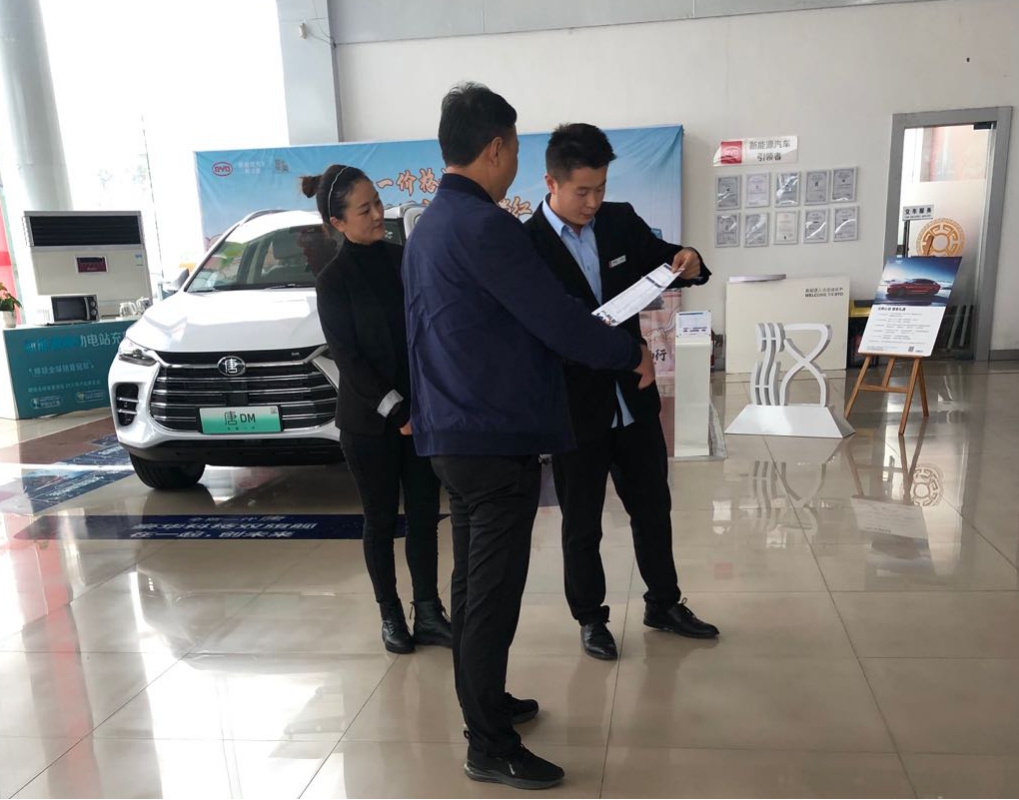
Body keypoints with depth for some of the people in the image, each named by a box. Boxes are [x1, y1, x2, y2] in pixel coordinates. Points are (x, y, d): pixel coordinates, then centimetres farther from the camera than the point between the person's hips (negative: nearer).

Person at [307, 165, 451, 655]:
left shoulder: (403, 258, 4)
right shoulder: (333, 282, -8)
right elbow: (348, 359, -10)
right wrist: (395, 412, -14)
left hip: (422, 412, 4)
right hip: (369, 422, -4)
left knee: (424, 516, 8)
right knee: (381, 521, 9)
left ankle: (428, 613, 20)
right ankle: (390, 615, 23)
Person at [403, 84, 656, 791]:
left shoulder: (430, 225, 13)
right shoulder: (484, 225, -17)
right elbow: (558, 318, -17)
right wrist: (631, 352, -3)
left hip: (453, 434, 10)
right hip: (499, 439, -10)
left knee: (473, 582, 20)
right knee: (494, 596, 0)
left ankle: (482, 701, 37)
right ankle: (491, 747, 14)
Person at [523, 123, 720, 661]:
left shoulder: (621, 220, 1)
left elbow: (662, 261, 12)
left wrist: (688, 263, -12)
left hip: (634, 397, 5)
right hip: (574, 409, -5)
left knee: (653, 506, 18)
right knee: (581, 523, 11)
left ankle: (663, 603, 38)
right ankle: (590, 618, 31)